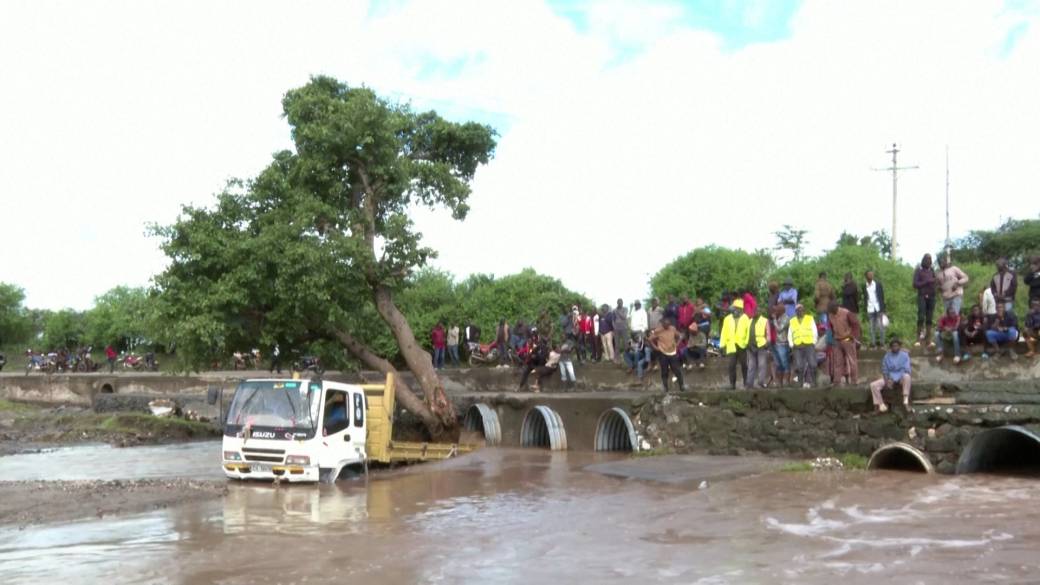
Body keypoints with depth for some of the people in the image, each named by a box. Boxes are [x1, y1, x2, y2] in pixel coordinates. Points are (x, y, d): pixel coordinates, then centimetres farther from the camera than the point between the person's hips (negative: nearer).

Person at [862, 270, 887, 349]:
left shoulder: (878, 283, 0)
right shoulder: (864, 286, 5)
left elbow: (882, 297, 1)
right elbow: (865, 298, 10)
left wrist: (882, 310, -5)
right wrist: (865, 311, 5)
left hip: (878, 309, -1)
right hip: (870, 310, 1)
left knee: (881, 327, -4)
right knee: (872, 328, 4)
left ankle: (881, 343, 4)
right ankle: (873, 343, 9)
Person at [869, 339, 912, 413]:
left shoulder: (904, 355, -2)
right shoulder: (887, 356, 4)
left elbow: (907, 370, -7)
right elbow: (884, 370, 7)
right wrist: (887, 380, -13)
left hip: (901, 377, -3)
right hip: (889, 377, 3)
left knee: (907, 376, -41)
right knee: (873, 385, -21)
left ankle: (906, 401, -37)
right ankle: (881, 406, -19)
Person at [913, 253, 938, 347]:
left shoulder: (932, 270, 14)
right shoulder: (918, 270, 3)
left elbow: (935, 282, 15)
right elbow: (915, 284, -4)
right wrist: (926, 281, -14)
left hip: (931, 296, 3)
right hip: (922, 296, -3)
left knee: (929, 318, 0)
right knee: (921, 318, -12)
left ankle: (929, 339, -1)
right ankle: (919, 339, -13)